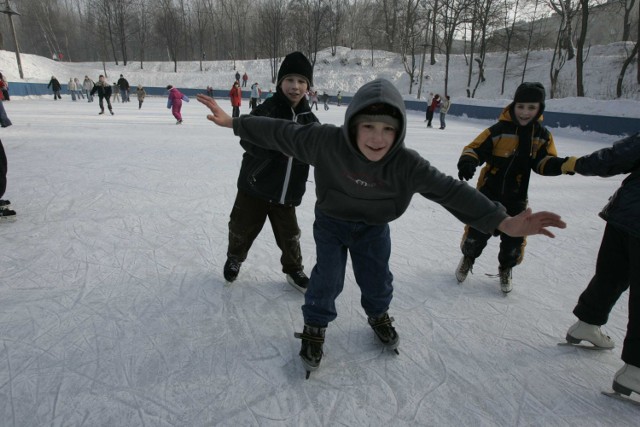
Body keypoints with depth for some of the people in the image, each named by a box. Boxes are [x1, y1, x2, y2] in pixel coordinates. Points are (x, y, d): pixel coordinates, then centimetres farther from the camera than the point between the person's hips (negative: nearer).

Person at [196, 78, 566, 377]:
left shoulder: (407, 164, -30)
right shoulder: (326, 141, -32)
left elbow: (450, 190, -30)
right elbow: (281, 134, -21)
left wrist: (502, 221, -37)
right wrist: (234, 122, -18)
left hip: (374, 228, 2)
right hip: (332, 222, -1)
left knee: (376, 277, 14)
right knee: (327, 278, -1)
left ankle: (379, 315, 47)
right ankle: (315, 328, 27)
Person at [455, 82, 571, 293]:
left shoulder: (542, 135, -2)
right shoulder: (499, 130, -15)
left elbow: (543, 162, 1)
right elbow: (475, 148, -16)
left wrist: (563, 164, -20)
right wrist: (467, 161, -37)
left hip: (516, 197, 3)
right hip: (488, 192, -3)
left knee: (514, 237, 10)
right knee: (477, 231, 7)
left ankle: (505, 269, 38)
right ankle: (468, 258, 38)